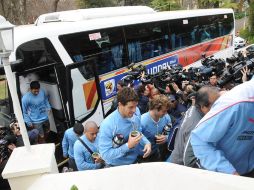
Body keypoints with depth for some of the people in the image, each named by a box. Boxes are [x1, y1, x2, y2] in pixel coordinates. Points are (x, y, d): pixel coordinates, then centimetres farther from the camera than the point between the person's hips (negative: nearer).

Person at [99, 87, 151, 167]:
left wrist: (146, 143, -8)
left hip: (135, 161, 4)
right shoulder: (107, 125, -24)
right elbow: (105, 155, -23)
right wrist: (128, 146, -28)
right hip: (116, 167, -3)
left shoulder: (136, 118, -8)